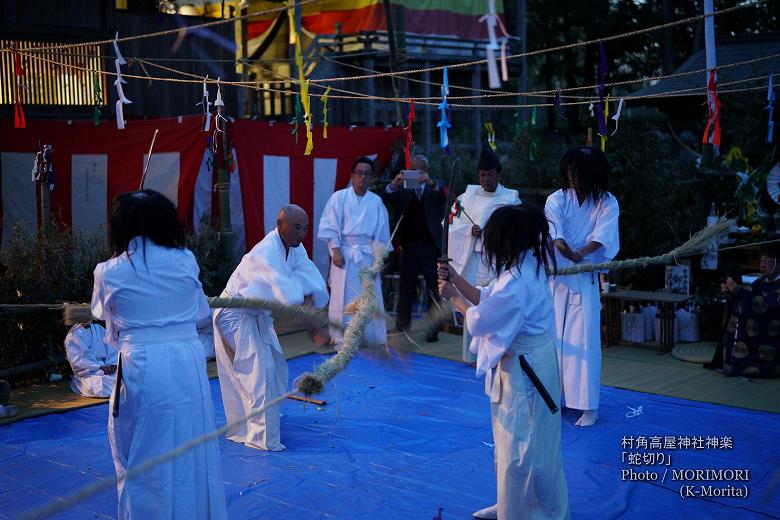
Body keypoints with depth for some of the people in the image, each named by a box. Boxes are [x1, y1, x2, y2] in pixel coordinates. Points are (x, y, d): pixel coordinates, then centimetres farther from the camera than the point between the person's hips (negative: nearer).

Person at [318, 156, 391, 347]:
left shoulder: (376, 201, 7)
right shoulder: (339, 197, -1)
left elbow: (381, 231, 9)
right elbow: (330, 226, -4)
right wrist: (335, 251, -11)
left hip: (367, 254, 2)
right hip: (344, 253, -2)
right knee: (343, 297, -1)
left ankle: (373, 336, 14)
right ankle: (341, 339, 8)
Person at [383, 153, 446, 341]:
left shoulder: (436, 188, 5)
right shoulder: (403, 189, 7)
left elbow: (445, 197, -15)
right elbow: (388, 198, -8)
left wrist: (430, 182, -32)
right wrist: (395, 183, -28)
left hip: (431, 245, -1)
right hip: (409, 245, 1)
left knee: (434, 290, 2)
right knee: (405, 288, 8)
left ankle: (433, 328, 10)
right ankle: (402, 327, 17)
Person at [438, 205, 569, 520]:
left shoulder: (516, 282, -28)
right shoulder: (528, 266, 3)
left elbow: (479, 321, -16)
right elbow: (486, 300, 11)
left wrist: (453, 297, -2)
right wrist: (456, 278, 3)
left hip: (523, 371, -11)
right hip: (529, 363, 11)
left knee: (519, 450, 4)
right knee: (512, 444, 23)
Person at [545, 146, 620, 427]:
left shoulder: (607, 203, -1)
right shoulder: (557, 199, 0)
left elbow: (603, 235, -18)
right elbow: (552, 228, -18)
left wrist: (581, 253, -37)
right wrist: (561, 246, -40)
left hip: (584, 279, -1)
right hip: (553, 276, 1)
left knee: (584, 340, -4)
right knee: (552, 336, 4)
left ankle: (588, 406, 2)